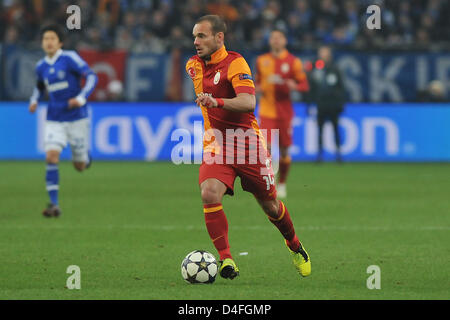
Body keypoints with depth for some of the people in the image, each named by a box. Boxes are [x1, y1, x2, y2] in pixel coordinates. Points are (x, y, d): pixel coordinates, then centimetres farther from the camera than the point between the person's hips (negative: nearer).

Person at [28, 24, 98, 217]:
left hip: (76, 118, -3)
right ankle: (54, 205, -17)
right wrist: (34, 101, 6)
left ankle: (84, 156, 45)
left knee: (80, 166, 5)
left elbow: (91, 77, -14)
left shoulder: (70, 58, -9)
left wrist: (81, 98, -28)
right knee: (51, 156, -18)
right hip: (54, 120, 3)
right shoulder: (41, 66, 6)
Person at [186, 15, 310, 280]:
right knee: (209, 194, -24)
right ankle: (226, 260, -21)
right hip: (216, 144, 4)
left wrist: (217, 102, -43)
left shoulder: (235, 63, -14)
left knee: (270, 205, 8)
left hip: (247, 140, -4)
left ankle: (295, 246, 38)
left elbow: (248, 102, -30)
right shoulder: (193, 66, 7)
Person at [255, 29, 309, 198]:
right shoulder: (262, 60, 8)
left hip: (284, 111, -1)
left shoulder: (293, 62, 0)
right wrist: (258, 88, -1)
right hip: (266, 110, 1)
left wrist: (293, 85, -20)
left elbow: (304, 85, 1)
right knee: (266, 146, -14)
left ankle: (282, 185, 20)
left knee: (284, 150, 5)